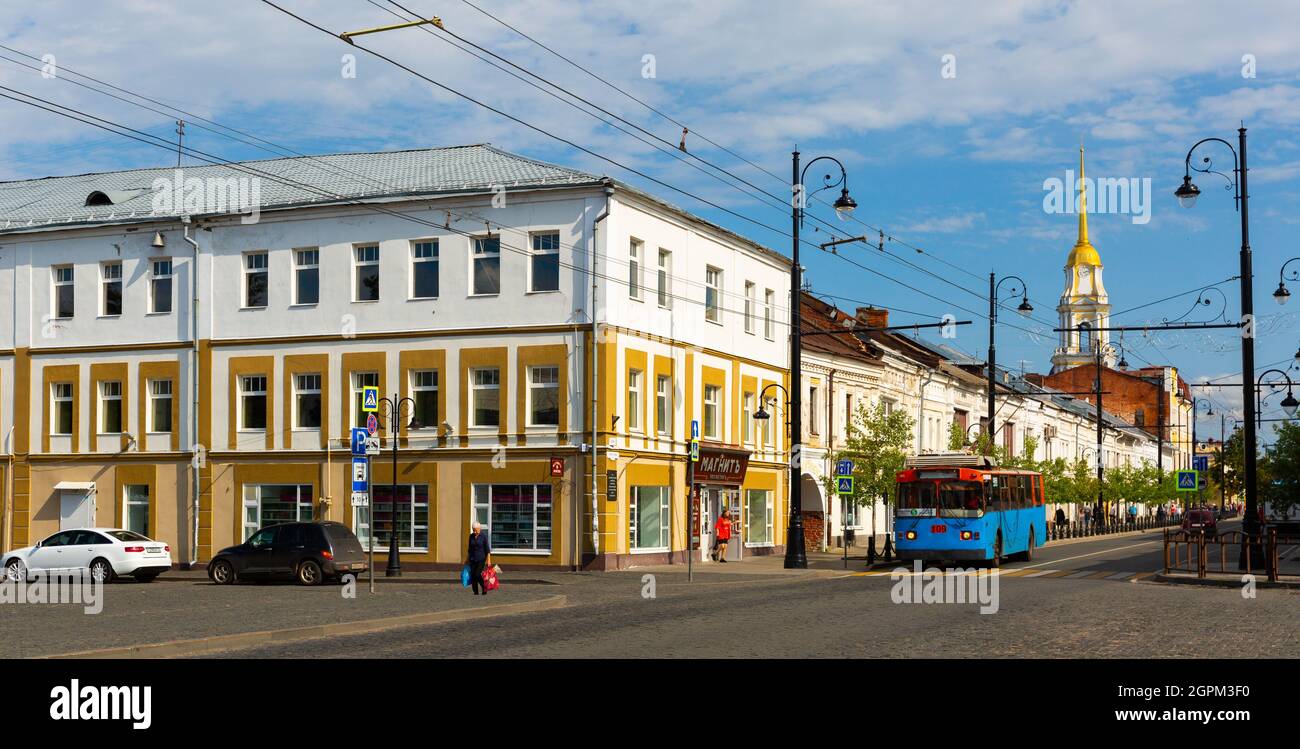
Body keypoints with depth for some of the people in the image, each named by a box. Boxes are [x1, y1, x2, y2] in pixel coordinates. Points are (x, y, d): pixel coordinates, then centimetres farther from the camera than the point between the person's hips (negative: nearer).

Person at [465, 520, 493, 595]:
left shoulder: (484, 536, -8)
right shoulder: (471, 536, 5)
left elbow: (487, 549, -8)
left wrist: (488, 560, -12)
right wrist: (467, 558, 17)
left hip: (481, 559, -5)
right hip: (473, 559, 5)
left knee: (478, 574, -13)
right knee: (473, 575, -3)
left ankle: (484, 588, 9)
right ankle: (475, 592, 6)